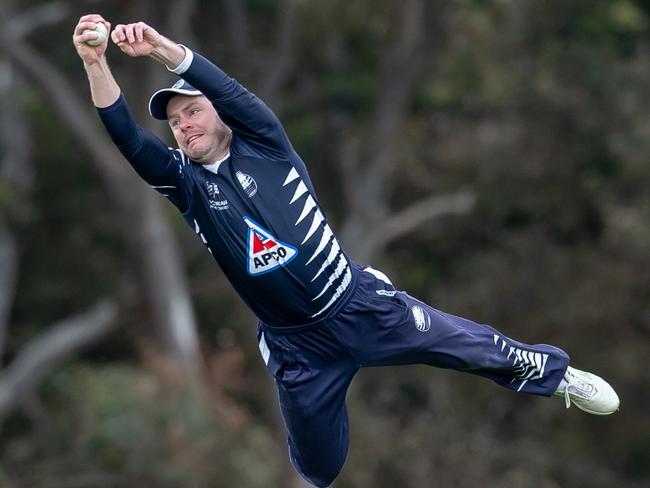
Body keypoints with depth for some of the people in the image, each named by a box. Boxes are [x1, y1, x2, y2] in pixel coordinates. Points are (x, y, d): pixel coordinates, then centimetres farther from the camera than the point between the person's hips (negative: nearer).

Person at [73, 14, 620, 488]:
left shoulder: (264, 144, -3)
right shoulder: (188, 184, -2)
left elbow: (228, 89, -22)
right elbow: (127, 139, -18)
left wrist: (161, 47, -38)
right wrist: (96, 64, -34)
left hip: (365, 305, 0)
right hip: (301, 349, 1)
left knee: (478, 348, 9)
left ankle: (555, 374, 37)